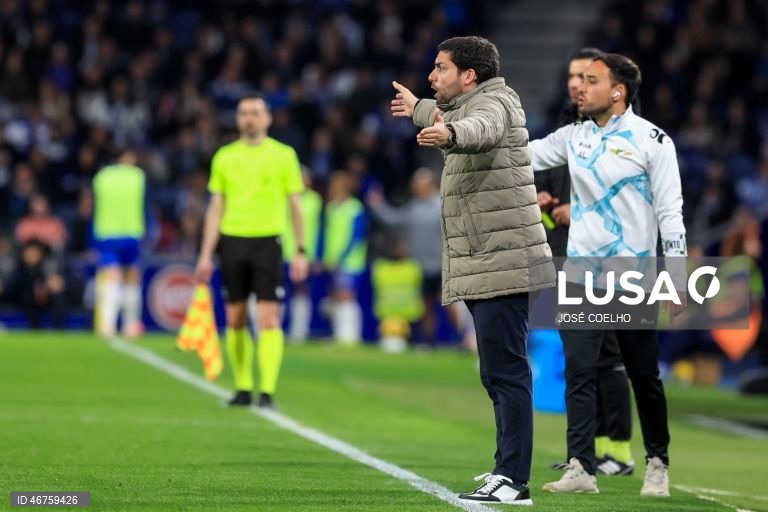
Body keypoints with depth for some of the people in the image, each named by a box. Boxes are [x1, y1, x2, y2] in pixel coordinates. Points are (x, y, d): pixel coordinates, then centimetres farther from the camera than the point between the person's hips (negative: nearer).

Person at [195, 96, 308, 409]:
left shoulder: (283, 155, 3)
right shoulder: (225, 157, 9)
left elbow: (295, 206, 5)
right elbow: (215, 208, 12)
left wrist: (300, 252, -2)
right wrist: (206, 254, 6)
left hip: (267, 242, -3)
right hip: (232, 242, 3)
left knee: (268, 320, -10)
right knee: (235, 321, 5)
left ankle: (267, 391, -10)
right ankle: (242, 388, 15)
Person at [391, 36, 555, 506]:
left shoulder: (493, 102, -11)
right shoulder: (471, 104, 20)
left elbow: (479, 128, -37)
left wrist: (447, 133, -59)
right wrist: (418, 108, 65)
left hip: (502, 264, -11)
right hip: (484, 268, 11)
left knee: (505, 372, -14)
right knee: (501, 374, 14)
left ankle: (513, 480, -17)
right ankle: (509, 469, 20)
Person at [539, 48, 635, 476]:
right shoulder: (565, 129, 18)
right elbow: (545, 177, 28)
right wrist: (542, 197, 7)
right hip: (565, 256, 8)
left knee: (605, 353, -10)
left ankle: (620, 450, -7)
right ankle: (592, 445, 15)